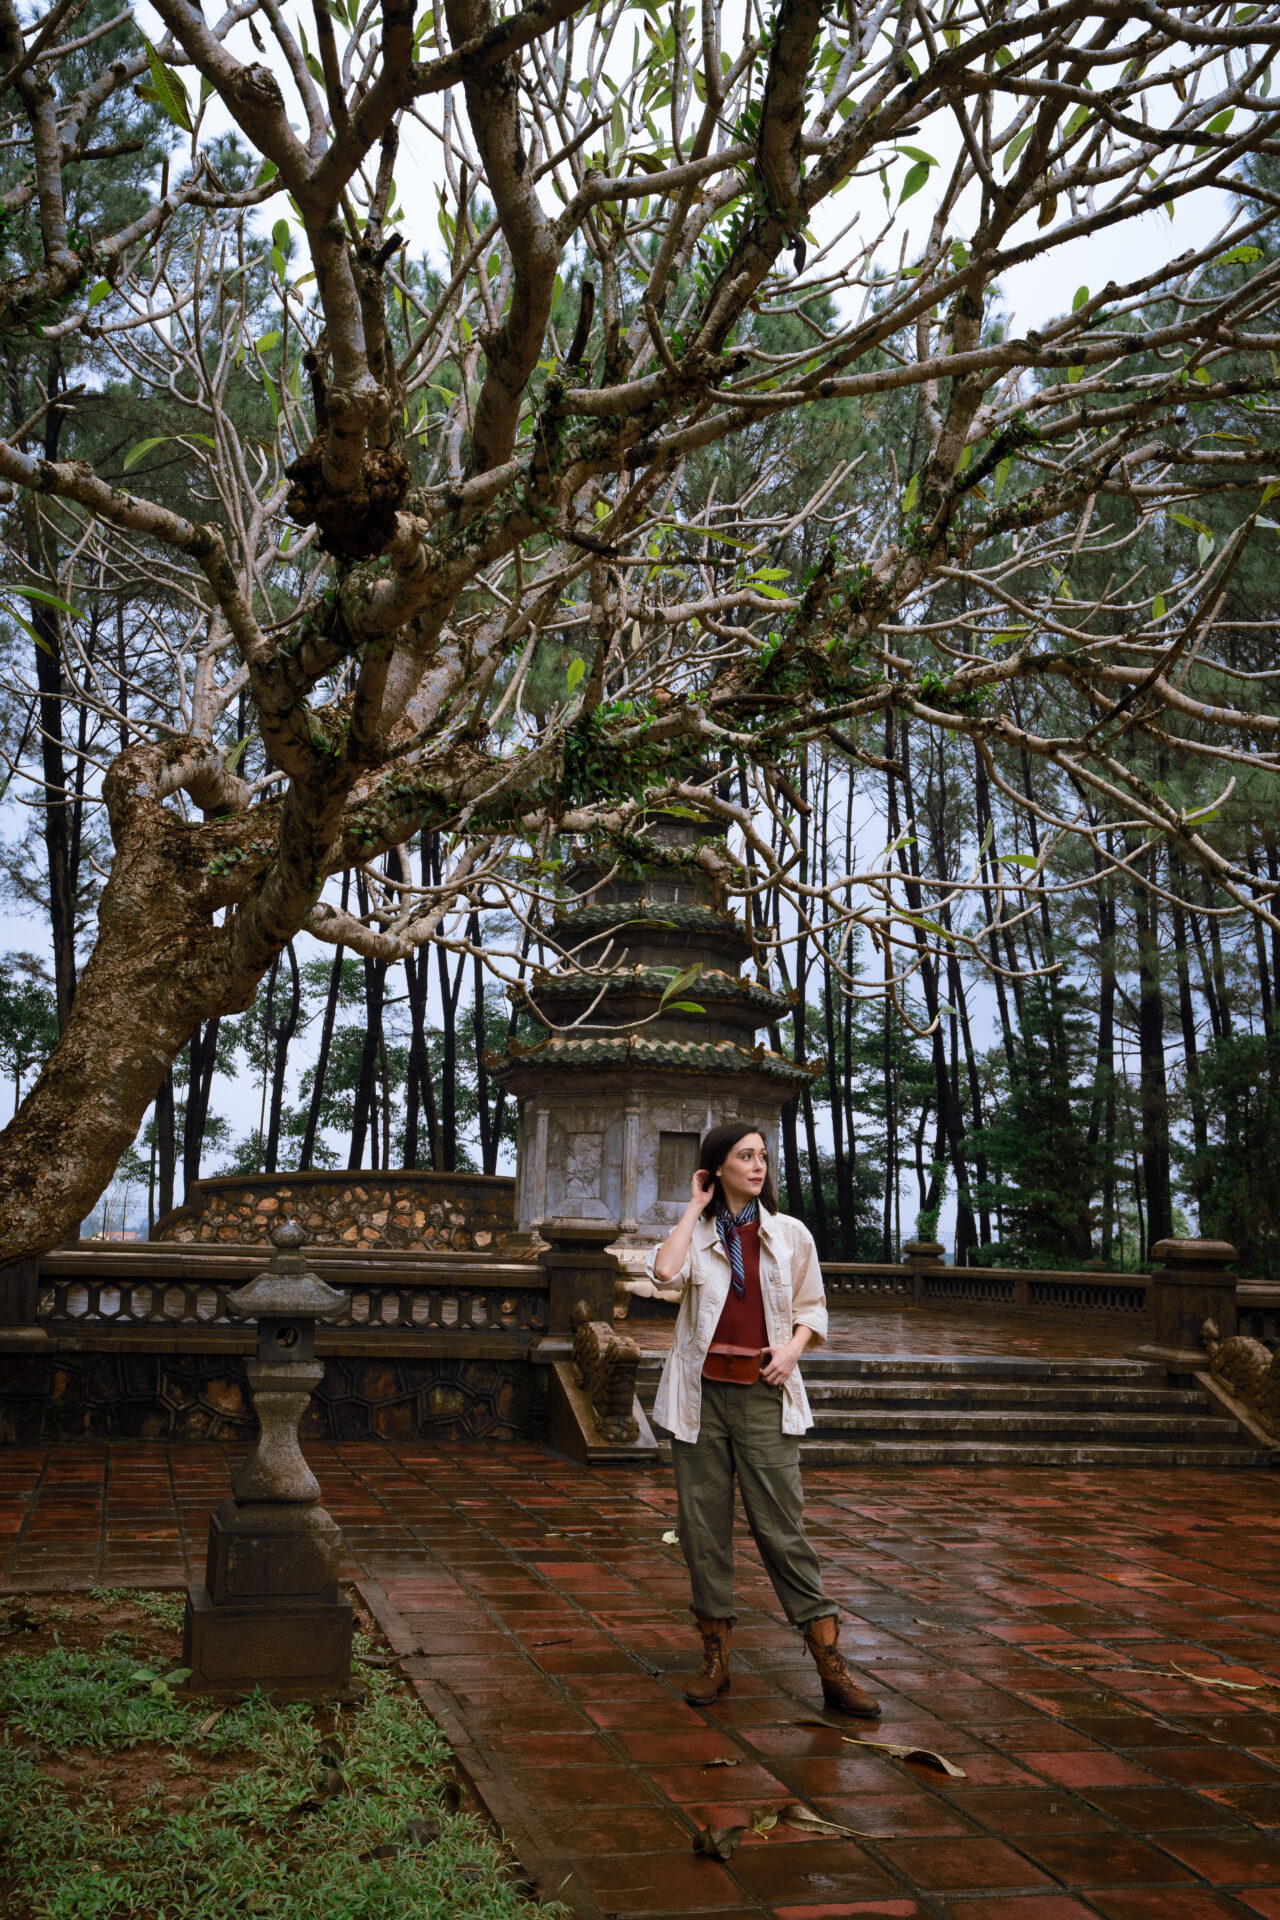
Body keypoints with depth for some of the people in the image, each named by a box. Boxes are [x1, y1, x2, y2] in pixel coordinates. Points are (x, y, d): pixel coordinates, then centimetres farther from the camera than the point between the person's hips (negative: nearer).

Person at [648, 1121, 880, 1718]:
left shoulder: (790, 1234, 8)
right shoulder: (696, 1234, 5)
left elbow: (812, 1305, 17)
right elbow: (665, 1273, -18)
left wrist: (793, 1346, -3)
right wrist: (696, 1207, -6)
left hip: (763, 1395, 0)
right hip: (701, 1394, 1)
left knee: (782, 1526, -5)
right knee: (703, 1527, 4)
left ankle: (832, 1668, 0)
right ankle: (716, 1657, 18)